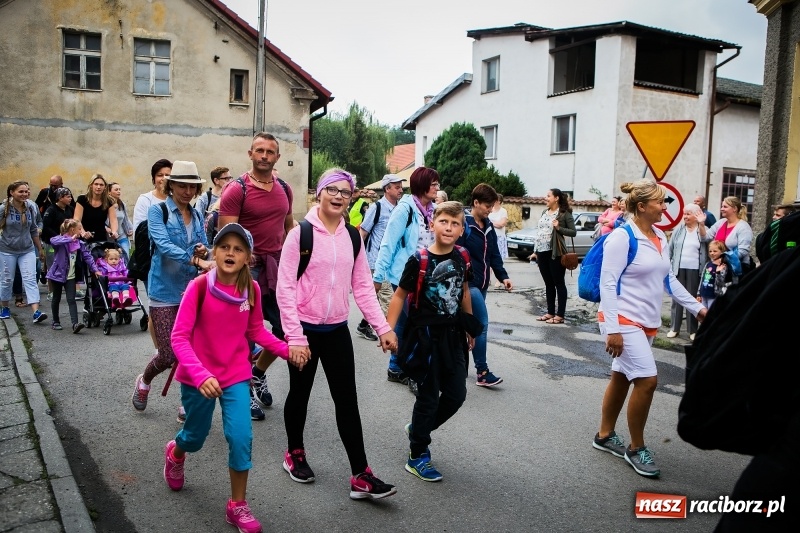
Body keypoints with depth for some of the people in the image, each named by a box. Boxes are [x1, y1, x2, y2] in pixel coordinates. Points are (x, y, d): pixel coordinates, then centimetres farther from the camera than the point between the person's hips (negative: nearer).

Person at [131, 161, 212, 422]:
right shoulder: (158, 210, -5)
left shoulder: (196, 215, 11)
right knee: (168, 355, -2)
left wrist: (203, 250, -8)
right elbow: (163, 245, -20)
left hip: (193, 289, 5)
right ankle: (144, 380, 32)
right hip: (166, 290, -4)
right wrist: (196, 260, -33)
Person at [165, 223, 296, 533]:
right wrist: (200, 375, -34)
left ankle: (238, 506, 14)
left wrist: (286, 350, -11)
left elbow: (256, 331, 4)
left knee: (241, 438, -7)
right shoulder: (199, 287, -20)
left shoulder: (251, 289, -9)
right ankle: (174, 454, 56)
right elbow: (179, 337, -21)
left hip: (236, 375, 2)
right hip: (198, 377, -2)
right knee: (196, 435, 18)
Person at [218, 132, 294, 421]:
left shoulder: (284, 189, 8)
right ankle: (244, 389, 25)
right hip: (248, 267, -5)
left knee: (286, 328, 10)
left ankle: (258, 374, 36)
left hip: (279, 266, 6)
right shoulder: (236, 190, -9)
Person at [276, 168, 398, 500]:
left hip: (337, 330, 4)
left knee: (347, 400, 4)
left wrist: (383, 327, -2)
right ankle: (295, 454, 37)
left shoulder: (352, 237, 4)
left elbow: (363, 287, 7)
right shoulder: (300, 233, -10)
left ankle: (361, 476, 9)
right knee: (300, 393, 14)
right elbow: (285, 287, -13)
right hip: (305, 329, -4)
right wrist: (295, 336, -18)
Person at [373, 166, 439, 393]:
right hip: (404, 275, -7)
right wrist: (378, 275, -13)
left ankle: (396, 369, 27)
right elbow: (389, 243, -13)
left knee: (405, 323, 15)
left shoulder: (431, 210, 7)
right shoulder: (405, 208, -14)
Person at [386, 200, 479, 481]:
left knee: (457, 394, 9)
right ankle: (416, 457, 20)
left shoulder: (462, 257, 1)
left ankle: (418, 429, 34)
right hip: (425, 335, -5)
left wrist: (470, 327, 20)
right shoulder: (419, 260, -15)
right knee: (429, 396, 3)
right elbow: (400, 295, -10)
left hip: (452, 334, 6)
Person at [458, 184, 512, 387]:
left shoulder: (489, 227, 12)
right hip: (468, 283, -8)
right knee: (482, 325, -10)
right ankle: (482, 372, -4)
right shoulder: (463, 225, -13)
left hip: (482, 284, 8)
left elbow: (494, 254, 15)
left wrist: (503, 276, 4)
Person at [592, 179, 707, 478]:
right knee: (647, 380, -11)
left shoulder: (660, 238, 9)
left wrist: (697, 308, 16)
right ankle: (636, 448, 7)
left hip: (647, 322, 8)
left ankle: (605, 436, 30)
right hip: (624, 321, -8)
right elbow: (608, 283, -18)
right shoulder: (622, 237, -16)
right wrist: (612, 329, -22)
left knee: (622, 378, 15)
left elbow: (668, 280, 18)